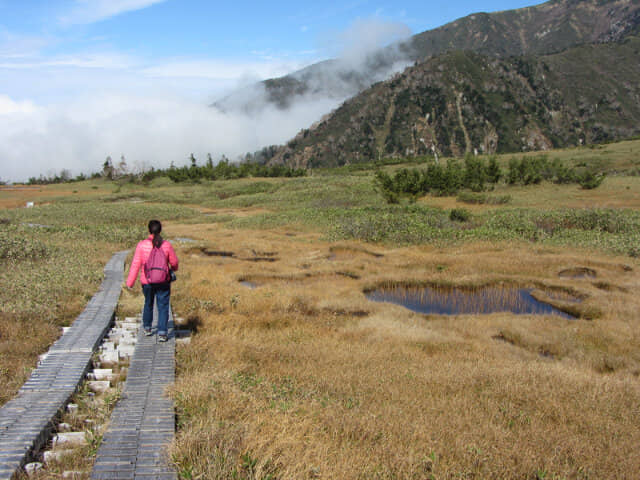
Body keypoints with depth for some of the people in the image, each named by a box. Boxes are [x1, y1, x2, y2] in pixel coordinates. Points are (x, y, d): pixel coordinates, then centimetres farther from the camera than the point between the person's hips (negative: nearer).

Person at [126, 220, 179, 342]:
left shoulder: (142, 245, -9)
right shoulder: (166, 245, -8)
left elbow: (135, 264, -8)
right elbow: (174, 262, 3)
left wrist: (130, 282, -1)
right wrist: (174, 269, 27)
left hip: (147, 282, 1)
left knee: (148, 304, 22)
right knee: (163, 306, 5)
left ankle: (147, 328, 36)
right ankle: (162, 333, -2)